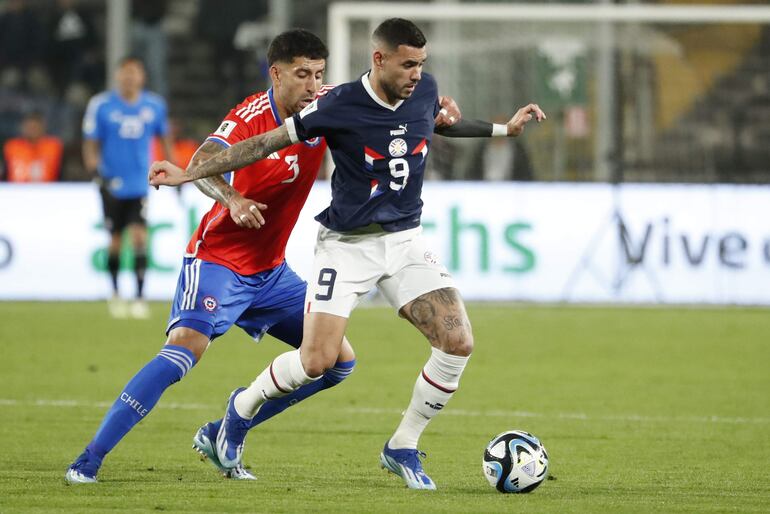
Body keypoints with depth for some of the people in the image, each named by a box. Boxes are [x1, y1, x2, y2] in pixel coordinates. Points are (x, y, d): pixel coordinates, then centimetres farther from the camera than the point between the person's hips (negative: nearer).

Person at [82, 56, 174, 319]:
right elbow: (90, 145, -2)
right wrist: (95, 171, -16)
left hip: (140, 186, 1)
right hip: (113, 186, -1)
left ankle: (140, 297, -10)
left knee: (140, 236, -13)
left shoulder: (154, 106, 2)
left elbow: (165, 139, 16)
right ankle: (115, 295, 24)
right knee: (115, 240, 6)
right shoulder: (101, 105, -5)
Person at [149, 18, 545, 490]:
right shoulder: (340, 106, -18)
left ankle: (403, 448, 5)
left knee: (459, 343, -13)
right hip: (348, 244, -5)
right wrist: (189, 173, -10)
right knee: (317, 361, -15)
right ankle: (242, 408, 18)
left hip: (405, 239, 5)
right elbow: (268, 143, -9)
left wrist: (505, 129, 24)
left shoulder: (425, 90, -2)